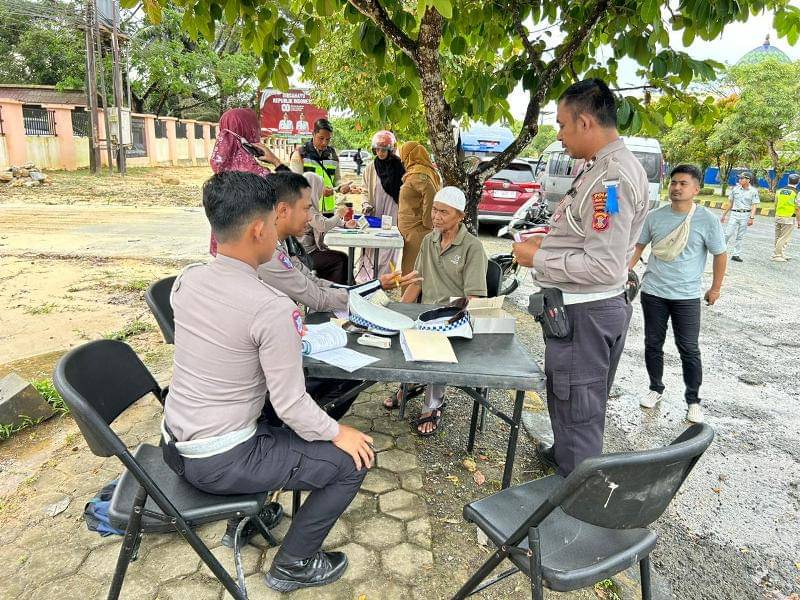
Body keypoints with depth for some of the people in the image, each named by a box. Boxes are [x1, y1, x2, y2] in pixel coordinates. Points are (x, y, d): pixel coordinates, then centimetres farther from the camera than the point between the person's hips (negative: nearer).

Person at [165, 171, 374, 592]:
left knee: (269, 419, 32)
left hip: (175, 442, 8)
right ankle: (293, 565, 18)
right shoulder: (272, 308, -27)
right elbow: (291, 405, -21)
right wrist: (338, 433, -4)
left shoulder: (185, 280, -4)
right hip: (219, 463, -8)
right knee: (351, 461, 2)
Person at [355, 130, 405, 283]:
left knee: (388, 250, -3)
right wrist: (366, 205, -6)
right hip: (374, 216, 2)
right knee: (371, 250, 0)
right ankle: (365, 281, 8)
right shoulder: (370, 168, 7)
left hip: (393, 216, -2)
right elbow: (365, 192, 14)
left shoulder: (400, 167, 0)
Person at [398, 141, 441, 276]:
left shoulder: (417, 175, -13)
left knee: (411, 270, -8)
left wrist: (426, 223, -19)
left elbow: (430, 195, -26)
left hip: (417, 231, -10)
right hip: (418, 231, 10)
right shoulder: (427, 172, 17)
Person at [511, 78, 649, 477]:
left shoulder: (612, 178, -22)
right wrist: (550, 240, 6)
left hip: (583, 312, -10)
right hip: (589, 307, 10)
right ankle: (564, 457, 49)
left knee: (576, 410, 3)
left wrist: (538, 259, -17)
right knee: (572, 399, 27)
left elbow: (604, 266, -26)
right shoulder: (606, 166, 10)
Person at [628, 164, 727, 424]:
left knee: (689, 350, 4)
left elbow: (720, 255, 1)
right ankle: (656, 389, 31)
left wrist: (715, 288, 4)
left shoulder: (707, 220, -8)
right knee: (653, 344, 12)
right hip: (652, 292, 3)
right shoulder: (654, 216, 0)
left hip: (687, 296, -3)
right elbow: (639, 245, 11)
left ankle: (693, 400, 19)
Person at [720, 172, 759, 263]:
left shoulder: (753, 191, -2)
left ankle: (736, 255, 9)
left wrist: (752, 217, -14)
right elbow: (730, 203, 12)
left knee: (740, 236, 4)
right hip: (735, 213, 1)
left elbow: (754, 205, -5)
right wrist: (724, 214, 13)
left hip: (745, 215, -1)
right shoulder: (735, 189, 4)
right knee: (728, 233, -7)